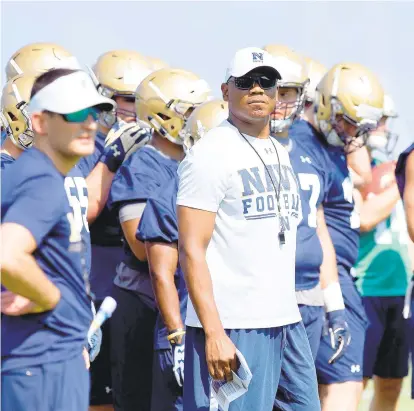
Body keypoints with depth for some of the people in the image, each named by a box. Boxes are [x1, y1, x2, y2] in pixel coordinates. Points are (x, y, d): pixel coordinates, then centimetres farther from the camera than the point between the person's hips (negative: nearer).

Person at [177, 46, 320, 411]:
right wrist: (213, 333, -20)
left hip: (287, 322, 8)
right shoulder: (211, 156, -8)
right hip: (233, 327, -8)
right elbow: (192, 249, -14)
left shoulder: (280, 155, 16)